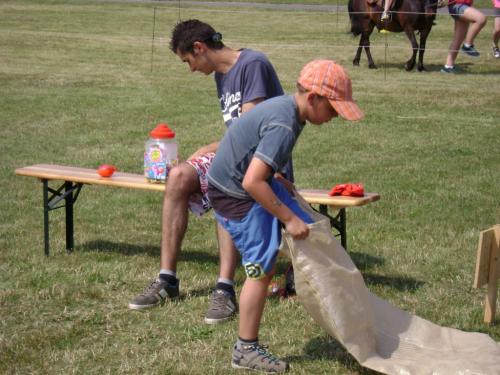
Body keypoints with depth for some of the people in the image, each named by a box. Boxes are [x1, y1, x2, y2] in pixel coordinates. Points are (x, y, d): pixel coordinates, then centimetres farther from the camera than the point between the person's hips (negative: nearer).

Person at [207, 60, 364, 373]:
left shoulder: (286, 107, 3)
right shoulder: (284, 125, -27)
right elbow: (252, 182, -33)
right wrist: (289, 219, -26)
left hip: (249, 182, 10)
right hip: (235, 193, -10)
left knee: (310, 228, 10)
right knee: (262, 268, -4)